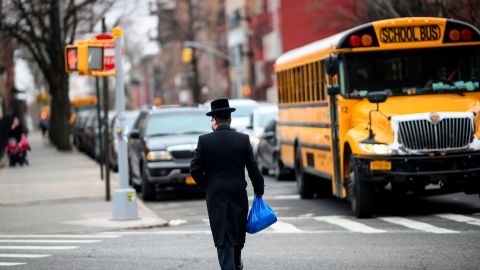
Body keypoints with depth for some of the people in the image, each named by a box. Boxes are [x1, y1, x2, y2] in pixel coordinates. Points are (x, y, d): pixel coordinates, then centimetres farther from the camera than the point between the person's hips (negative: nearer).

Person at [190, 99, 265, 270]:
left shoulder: (204, 140, -7)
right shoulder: (243, 140, -4)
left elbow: (195, 170, -7)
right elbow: (253, 170, -2)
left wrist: (206, 187, 9)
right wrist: (259, 191, 11)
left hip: (215, 196, -2)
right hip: (238, 195, 2)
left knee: (222, 237, 2)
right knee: (238, 229, 22)